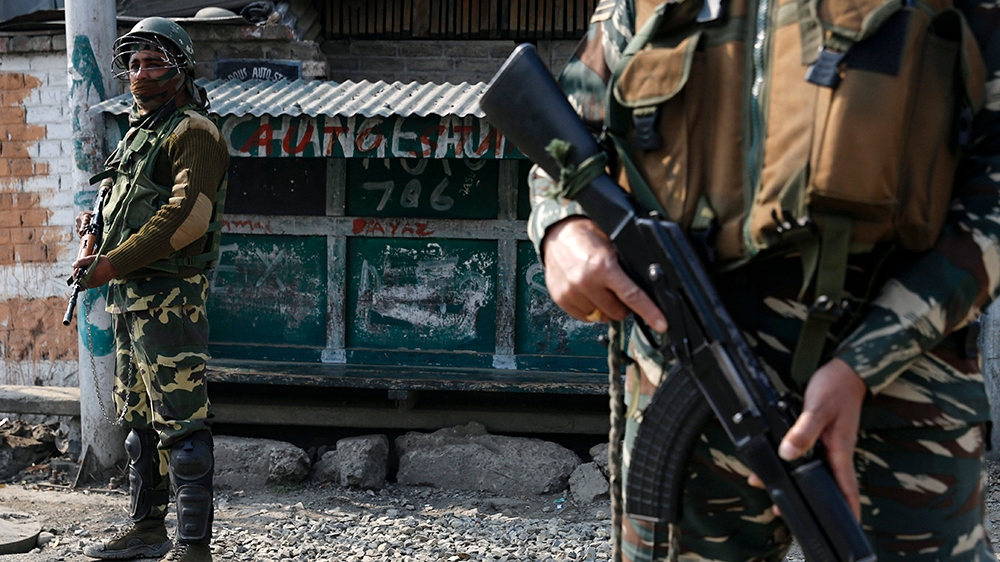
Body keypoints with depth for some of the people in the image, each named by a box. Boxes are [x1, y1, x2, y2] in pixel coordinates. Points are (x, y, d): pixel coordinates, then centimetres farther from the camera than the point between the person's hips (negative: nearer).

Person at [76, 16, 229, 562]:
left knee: (181, 424, -10)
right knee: (140, 418, 16)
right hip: (128, 296, 10)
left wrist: (114, 263, -19)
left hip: (167, 296, -10)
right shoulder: (137, 132, 20)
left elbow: (187, 217, -20)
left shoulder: (193, 132, -9)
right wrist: (98, 221, 9)